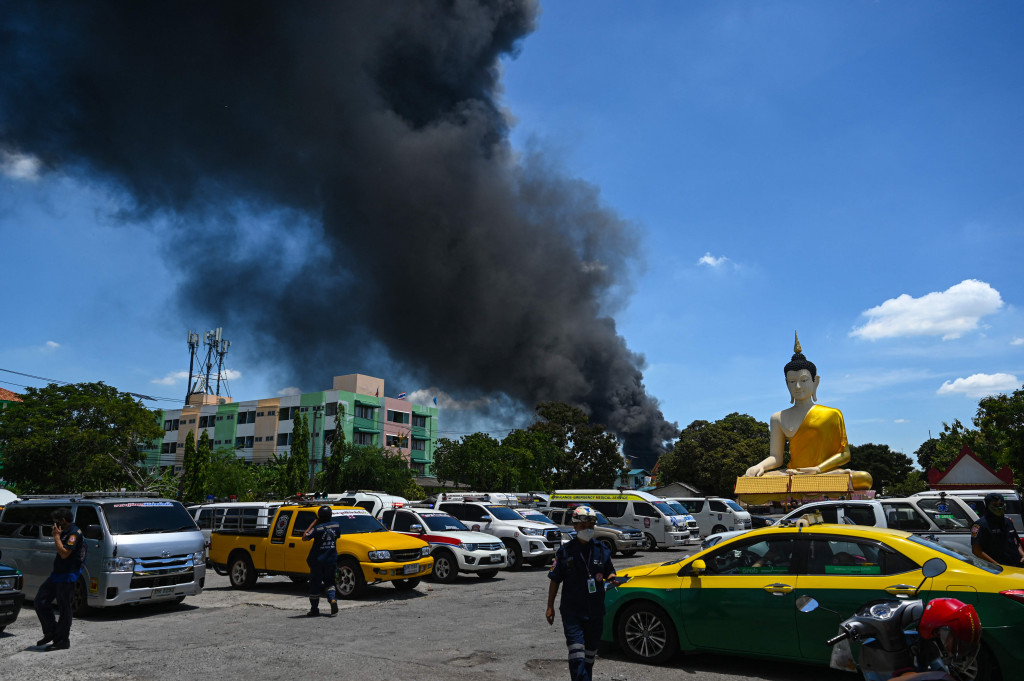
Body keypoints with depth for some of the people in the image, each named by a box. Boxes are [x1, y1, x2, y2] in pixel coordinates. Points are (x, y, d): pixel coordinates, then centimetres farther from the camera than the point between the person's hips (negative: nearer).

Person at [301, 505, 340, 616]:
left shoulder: (318, 528, -16)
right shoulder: (336, 525, -4)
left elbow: (304, 537, -8)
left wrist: (313, 524, -5)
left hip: (317, 561, -3)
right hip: (331, 559, 4)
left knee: (315, 584, 8)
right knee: (329, 582, 16)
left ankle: (314, 609, 15)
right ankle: (333, 600, -9)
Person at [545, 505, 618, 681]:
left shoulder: (602, 550, 5)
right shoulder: (565, 551, -2)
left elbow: (609, 572, 14)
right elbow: (555, 580, 3)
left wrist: (611, 579, -11)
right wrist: (550, 606, 1)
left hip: (595, 610, 3)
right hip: (571, 610, -3)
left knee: (590, 651, 13)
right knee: (576, 652, -13)